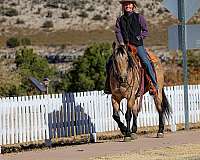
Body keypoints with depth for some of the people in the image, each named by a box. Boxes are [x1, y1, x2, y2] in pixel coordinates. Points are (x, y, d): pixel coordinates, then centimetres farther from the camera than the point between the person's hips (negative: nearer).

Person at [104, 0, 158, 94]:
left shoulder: (139, 17, 6)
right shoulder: (120, 19, 13)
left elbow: (146, 31, 6)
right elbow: (118, 32, 3)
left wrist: (139, 37, -10)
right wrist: (121, 42, -13)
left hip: (137, 45, -3)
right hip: (124, 45, 3)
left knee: (146, 62, -25)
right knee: (110, 62, -10)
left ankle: (154, 85, -17)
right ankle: (109, 85, 3)